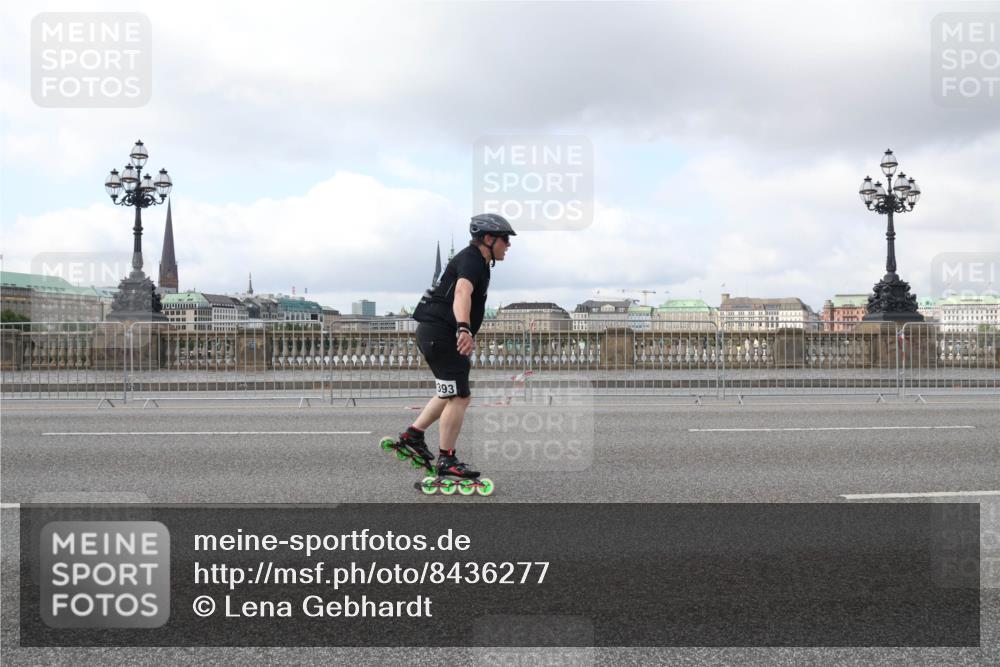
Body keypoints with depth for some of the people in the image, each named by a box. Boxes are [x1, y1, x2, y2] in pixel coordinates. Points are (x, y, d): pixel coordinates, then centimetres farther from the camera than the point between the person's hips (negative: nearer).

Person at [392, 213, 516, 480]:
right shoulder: (471, 260, -15)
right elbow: (462, 292, -35)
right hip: (440, 334, -11)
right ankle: (446, 460, -3)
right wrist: (464, 329, -52)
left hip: (436, 334, 11)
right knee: (459, 397, -8)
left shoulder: (476, 261, 19)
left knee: (451, 394, 21)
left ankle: (412, 435, 24)